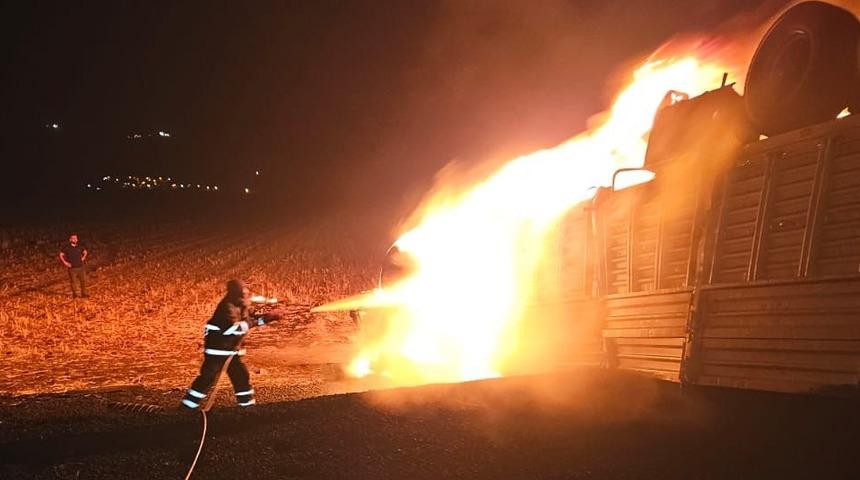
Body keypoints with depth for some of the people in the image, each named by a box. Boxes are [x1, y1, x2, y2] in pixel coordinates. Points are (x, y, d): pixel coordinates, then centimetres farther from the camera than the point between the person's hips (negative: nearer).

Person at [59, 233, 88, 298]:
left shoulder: (80, 246, 2)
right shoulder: (66, 247, -6)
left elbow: (85, 252, 20)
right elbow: (61, 255, 1)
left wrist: (83, 258, 7)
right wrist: (65, 262, -7)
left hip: (81, 267, 2)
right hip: (72, 268, -2)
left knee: (83, 280, 2)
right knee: (73, 281, 5)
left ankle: (84, 294, 14)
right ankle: (74, 294, 20)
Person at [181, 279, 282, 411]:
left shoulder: (242, 306, 6)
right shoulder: (227, 307, -23)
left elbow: (250, 319, 17)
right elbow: (233, 328, -33)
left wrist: (268, 317, 4)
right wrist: (250, 323, -24)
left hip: (233, 349, 9)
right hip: (217, 348, -9)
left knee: (241, 375, 11)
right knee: (209, 377, -8)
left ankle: (247, 403, 22)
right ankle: (189, 405, 0)